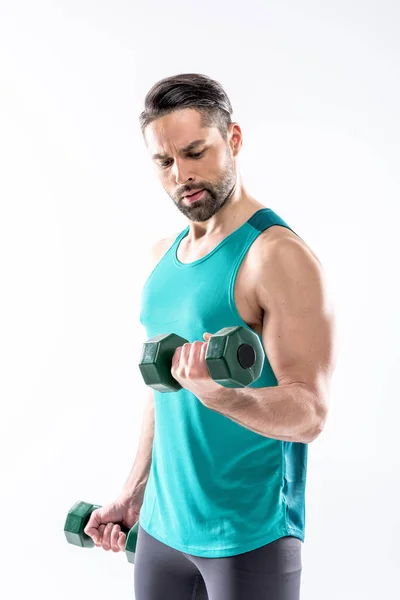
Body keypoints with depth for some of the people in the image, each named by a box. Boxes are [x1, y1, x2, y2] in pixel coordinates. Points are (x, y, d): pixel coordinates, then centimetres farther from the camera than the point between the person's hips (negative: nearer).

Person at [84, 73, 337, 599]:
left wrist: (221, 394, -36)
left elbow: (309, 413, -18)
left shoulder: (277, 256, -16)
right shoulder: (162, 255, 6)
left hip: (250, 535, -6)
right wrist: (134, 495, 16)